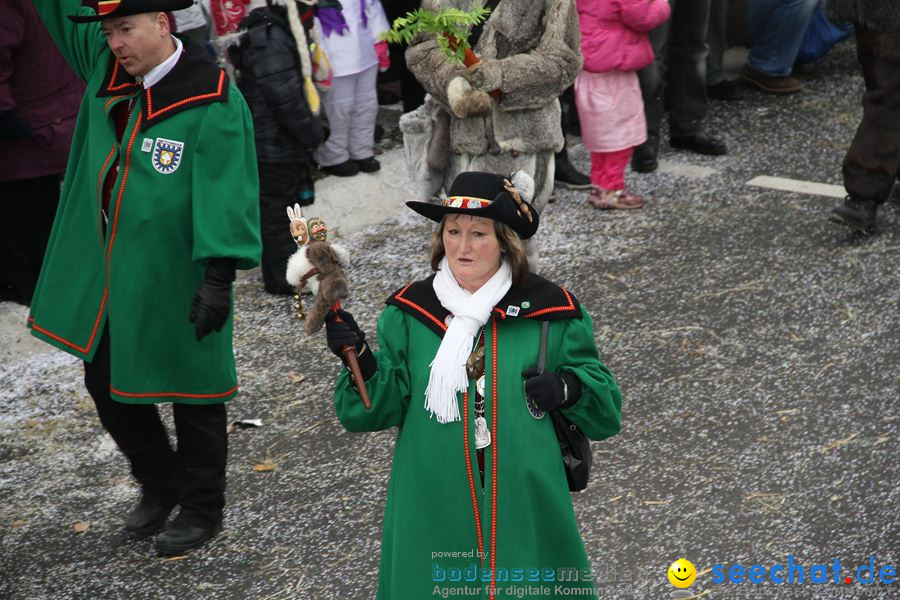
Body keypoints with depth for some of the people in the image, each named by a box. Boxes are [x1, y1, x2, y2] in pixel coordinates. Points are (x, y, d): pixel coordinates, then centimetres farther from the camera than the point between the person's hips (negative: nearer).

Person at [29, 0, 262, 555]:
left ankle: (203, 509, 27)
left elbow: (226, 194, -19)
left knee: (192, 393, 8)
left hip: (175, 281, -7)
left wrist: (220, 275, -23)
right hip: (105, 275, 7)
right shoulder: (104, 63, 3)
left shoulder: (215, 102, -16)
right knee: (105, 383, 17)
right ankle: (160, 484, 39)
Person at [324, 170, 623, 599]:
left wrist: (568, 388, -15)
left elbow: (605, 408, 6)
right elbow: (378, 409, -2)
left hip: (525, 504, 0)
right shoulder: (409, 311, 1)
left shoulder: (550, 311, -1)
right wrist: (362, 362, -20)